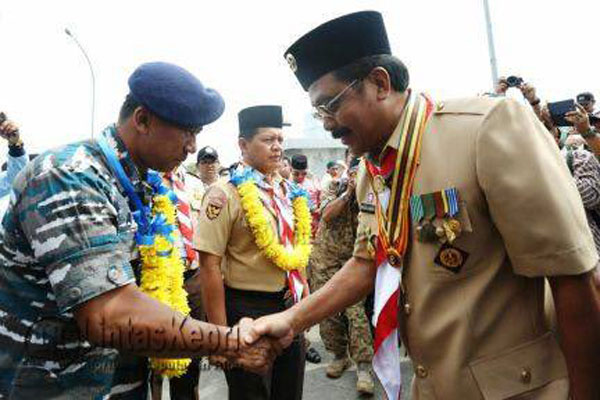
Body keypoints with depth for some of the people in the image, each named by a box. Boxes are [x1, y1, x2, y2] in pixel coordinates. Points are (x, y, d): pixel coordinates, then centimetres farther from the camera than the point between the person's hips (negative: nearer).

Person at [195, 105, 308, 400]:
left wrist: (305, 298, 13)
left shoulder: (288, 191, 7)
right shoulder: (226, 193, -14)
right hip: (248, 310, -6)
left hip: (290, 308, 7)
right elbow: (209, 266, -17)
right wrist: (220, 333, -17)